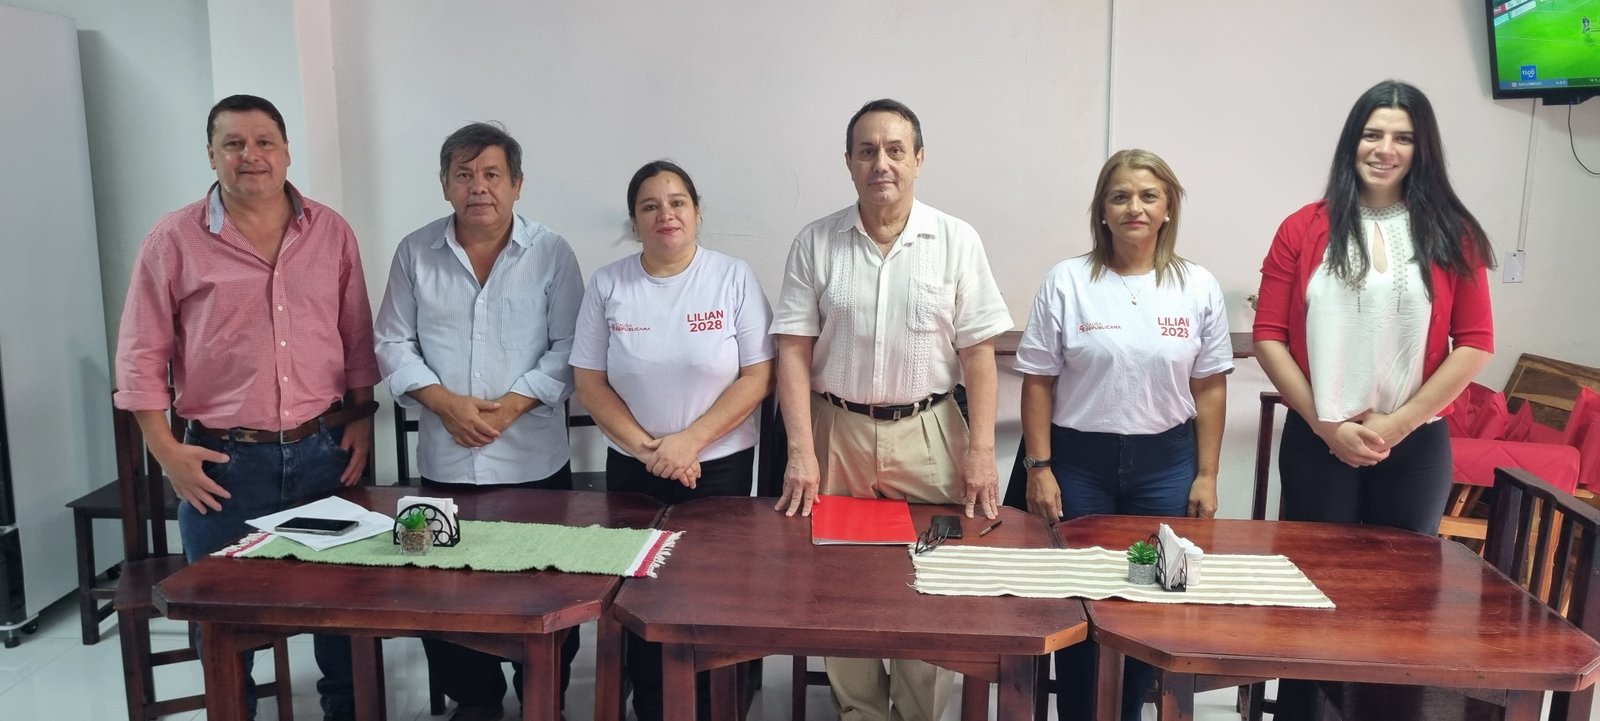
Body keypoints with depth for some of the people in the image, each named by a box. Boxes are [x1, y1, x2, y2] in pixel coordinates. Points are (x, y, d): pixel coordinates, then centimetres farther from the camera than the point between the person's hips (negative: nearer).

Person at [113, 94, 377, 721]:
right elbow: (142, 355, -1)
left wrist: (361, 418, 5)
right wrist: (167, 452, -6)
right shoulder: (174, 239, -2)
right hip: (223, 462, -2)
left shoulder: (332, 232, 5)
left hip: (326, 450, 2)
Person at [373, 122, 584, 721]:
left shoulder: (551, 252, -2)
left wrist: (511, 405, -15)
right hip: (445, 460, 2)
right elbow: (394, 345, 4)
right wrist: (446, 403, -11)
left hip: (534, 457, -2)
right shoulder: (415, 252, 4)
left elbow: (569, 348, -4)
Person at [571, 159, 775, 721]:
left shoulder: (734, 278, -5)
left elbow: (758, 376, -7)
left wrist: (690, 441, -15)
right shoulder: (607, 285, -1)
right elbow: (590, 383, 0)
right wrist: (646, 447, -12)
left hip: (720, 467, -1)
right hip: (633, 470, 2)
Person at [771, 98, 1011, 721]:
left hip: (928, 434, 0)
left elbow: (978, 351, -1)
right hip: (837, 430, 1)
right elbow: (794, 350, -2)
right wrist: (801, 453, -9)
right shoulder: (815, 243, 0)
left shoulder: (956, 240, -1)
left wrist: (981, 452, -7)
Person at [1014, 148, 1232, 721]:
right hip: (1079, 459, -1)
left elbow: (1209, 387, 5)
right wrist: (1039, 467, -6)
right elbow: (1038, 382, -3)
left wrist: (1206, 475, 2)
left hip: (1165, 463, 2)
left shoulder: (1199, 288, 2)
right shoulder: (1066, 281, -4)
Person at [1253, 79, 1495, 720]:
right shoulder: (1304, 229, -2)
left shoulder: (1452, 235, 1)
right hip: (1317, 443, -1)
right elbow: (1269, 336, -4)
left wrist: (1400, 422, -9)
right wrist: (1326, 424, -10)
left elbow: (1475, 343, -1)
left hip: (1416, 446, 1)